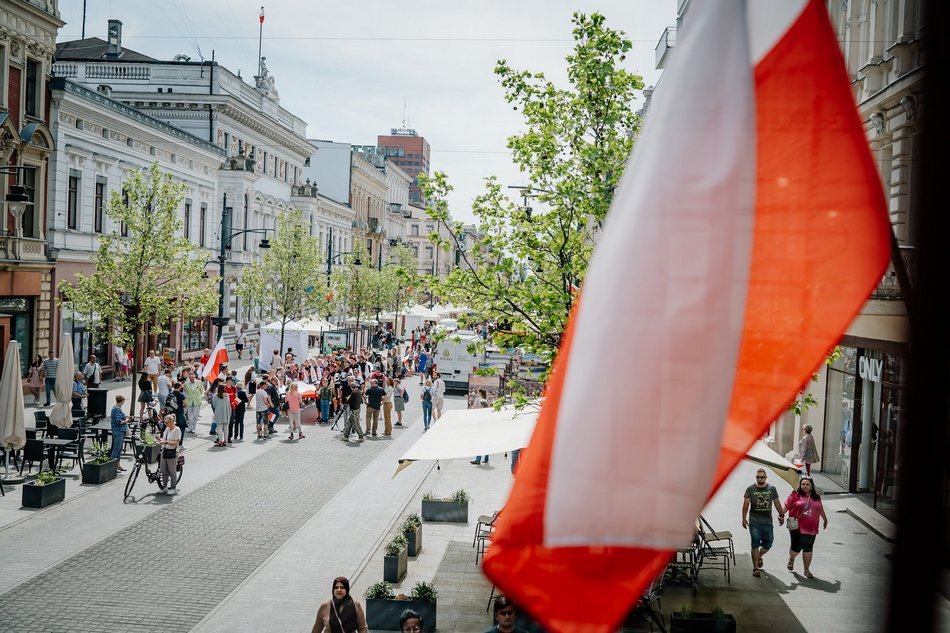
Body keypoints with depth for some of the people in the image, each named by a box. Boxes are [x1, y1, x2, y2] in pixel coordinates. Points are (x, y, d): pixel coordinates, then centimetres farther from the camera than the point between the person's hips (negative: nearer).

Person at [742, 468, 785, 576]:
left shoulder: (772, 488, 5)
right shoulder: (750, 489, -1)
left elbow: (777, 502, 14)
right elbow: (746, 504, -2)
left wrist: (782, 515, 14)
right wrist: (744, 518, -8)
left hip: (767, 521, 2)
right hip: (754, 521, -2)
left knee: (768, 544, 6)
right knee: (755, 544, -3)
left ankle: (759, 557, 37)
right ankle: (755, 568, 5)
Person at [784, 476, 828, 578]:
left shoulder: (816, 497, 9)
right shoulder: (795, 495, -2)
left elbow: (820, 509, 23)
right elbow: (787, 506, -3)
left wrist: (825, 520, 32)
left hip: (811, 528, 3)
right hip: (797, 527, -3)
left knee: (808, 549, 4)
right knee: (796, 547, 0)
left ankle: (807, 570, 15)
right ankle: (791, 559, 34)